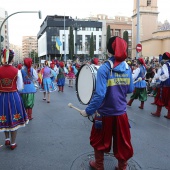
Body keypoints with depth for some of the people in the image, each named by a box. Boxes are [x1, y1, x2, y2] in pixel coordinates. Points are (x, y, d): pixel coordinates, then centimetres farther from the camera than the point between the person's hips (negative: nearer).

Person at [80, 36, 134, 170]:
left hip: (105, 113, -3)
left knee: (99, 141, 20)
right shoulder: (127, 68, -3)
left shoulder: (104, 69, -18)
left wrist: (88, 111, -16)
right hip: (121, 113, 4)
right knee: (123, 143, 18)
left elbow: (100, 94, -24)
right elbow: (130, 90, 7)